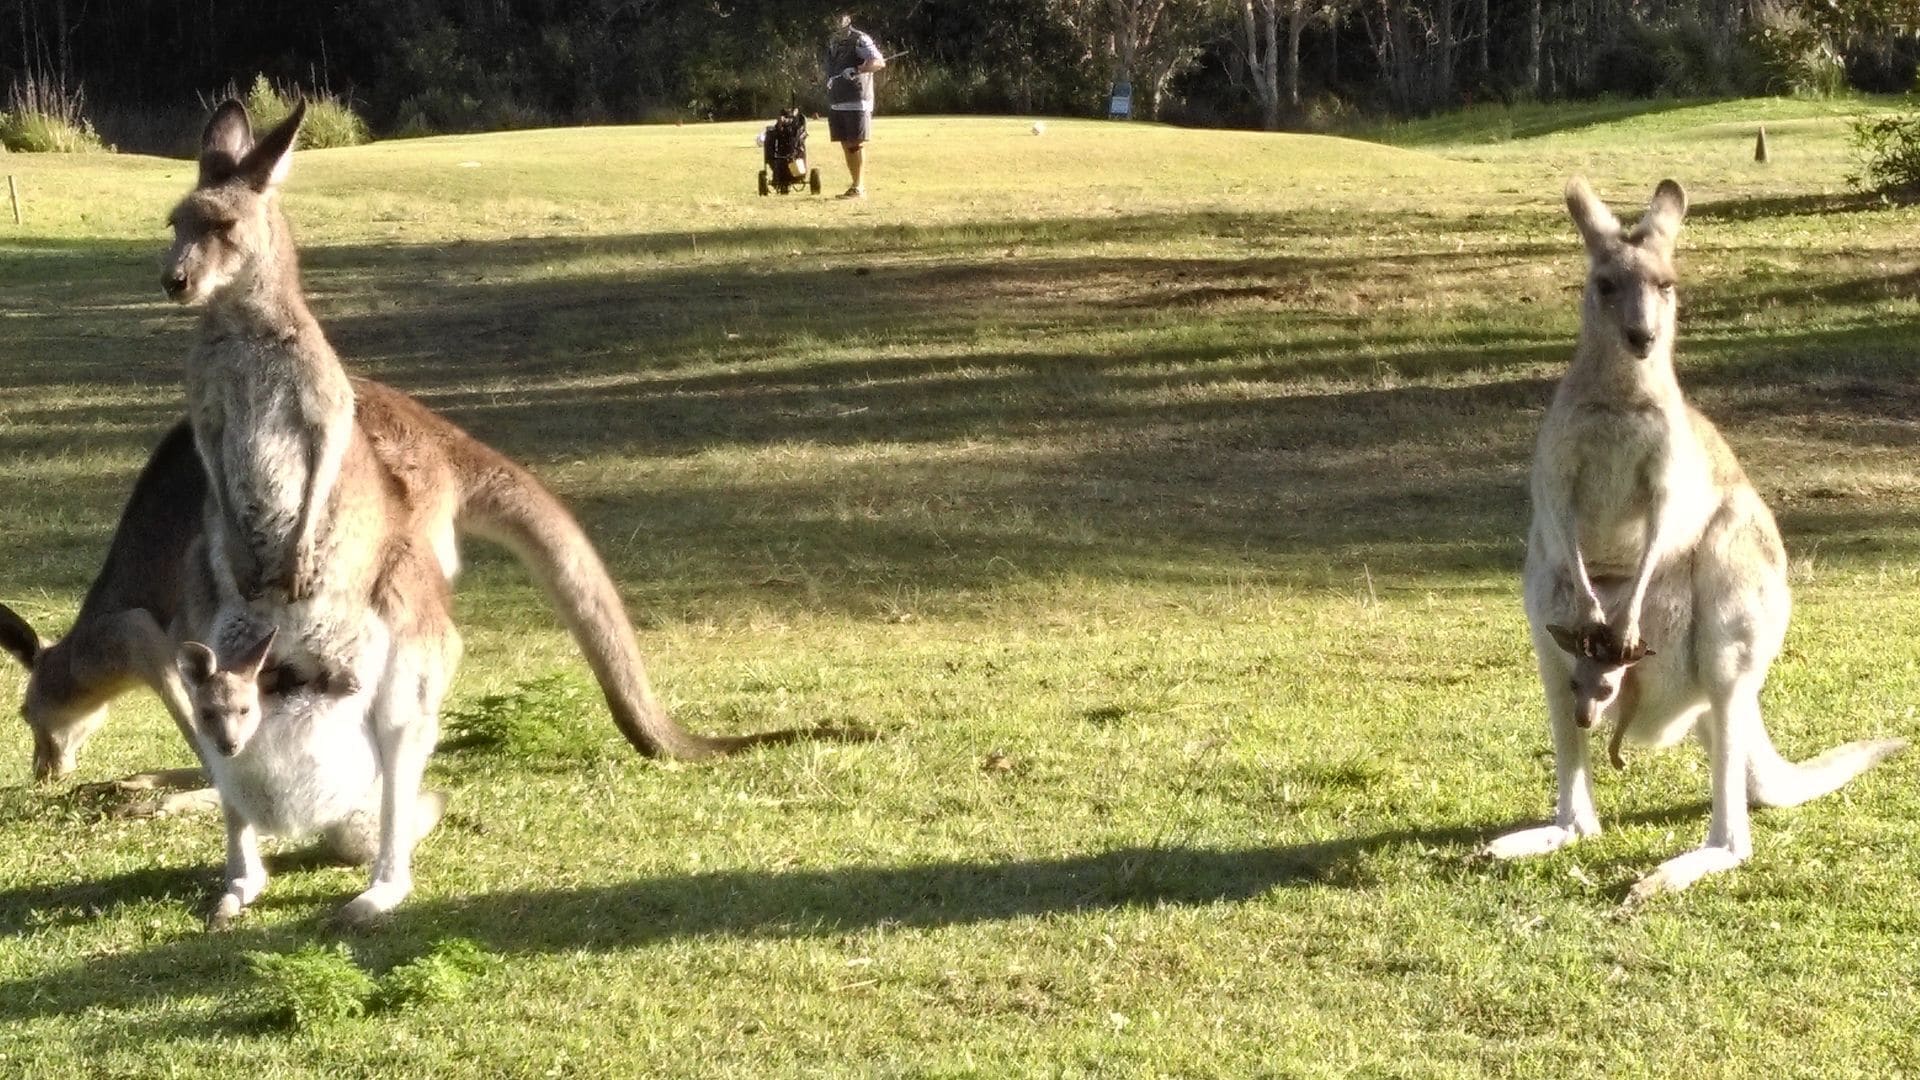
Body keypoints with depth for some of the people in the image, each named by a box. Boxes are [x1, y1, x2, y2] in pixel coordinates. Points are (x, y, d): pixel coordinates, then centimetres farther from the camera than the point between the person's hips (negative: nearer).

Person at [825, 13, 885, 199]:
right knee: (846, 147, 8)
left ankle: (859, 188, -7)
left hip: (857, 102, -7)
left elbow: (879, 62, -22)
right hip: (836, 103, 7)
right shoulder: (833, 44, 15)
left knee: (857, 145, -8)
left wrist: (856, 70, -35)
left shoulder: (860, 41, -9)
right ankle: (856, 185, 13)